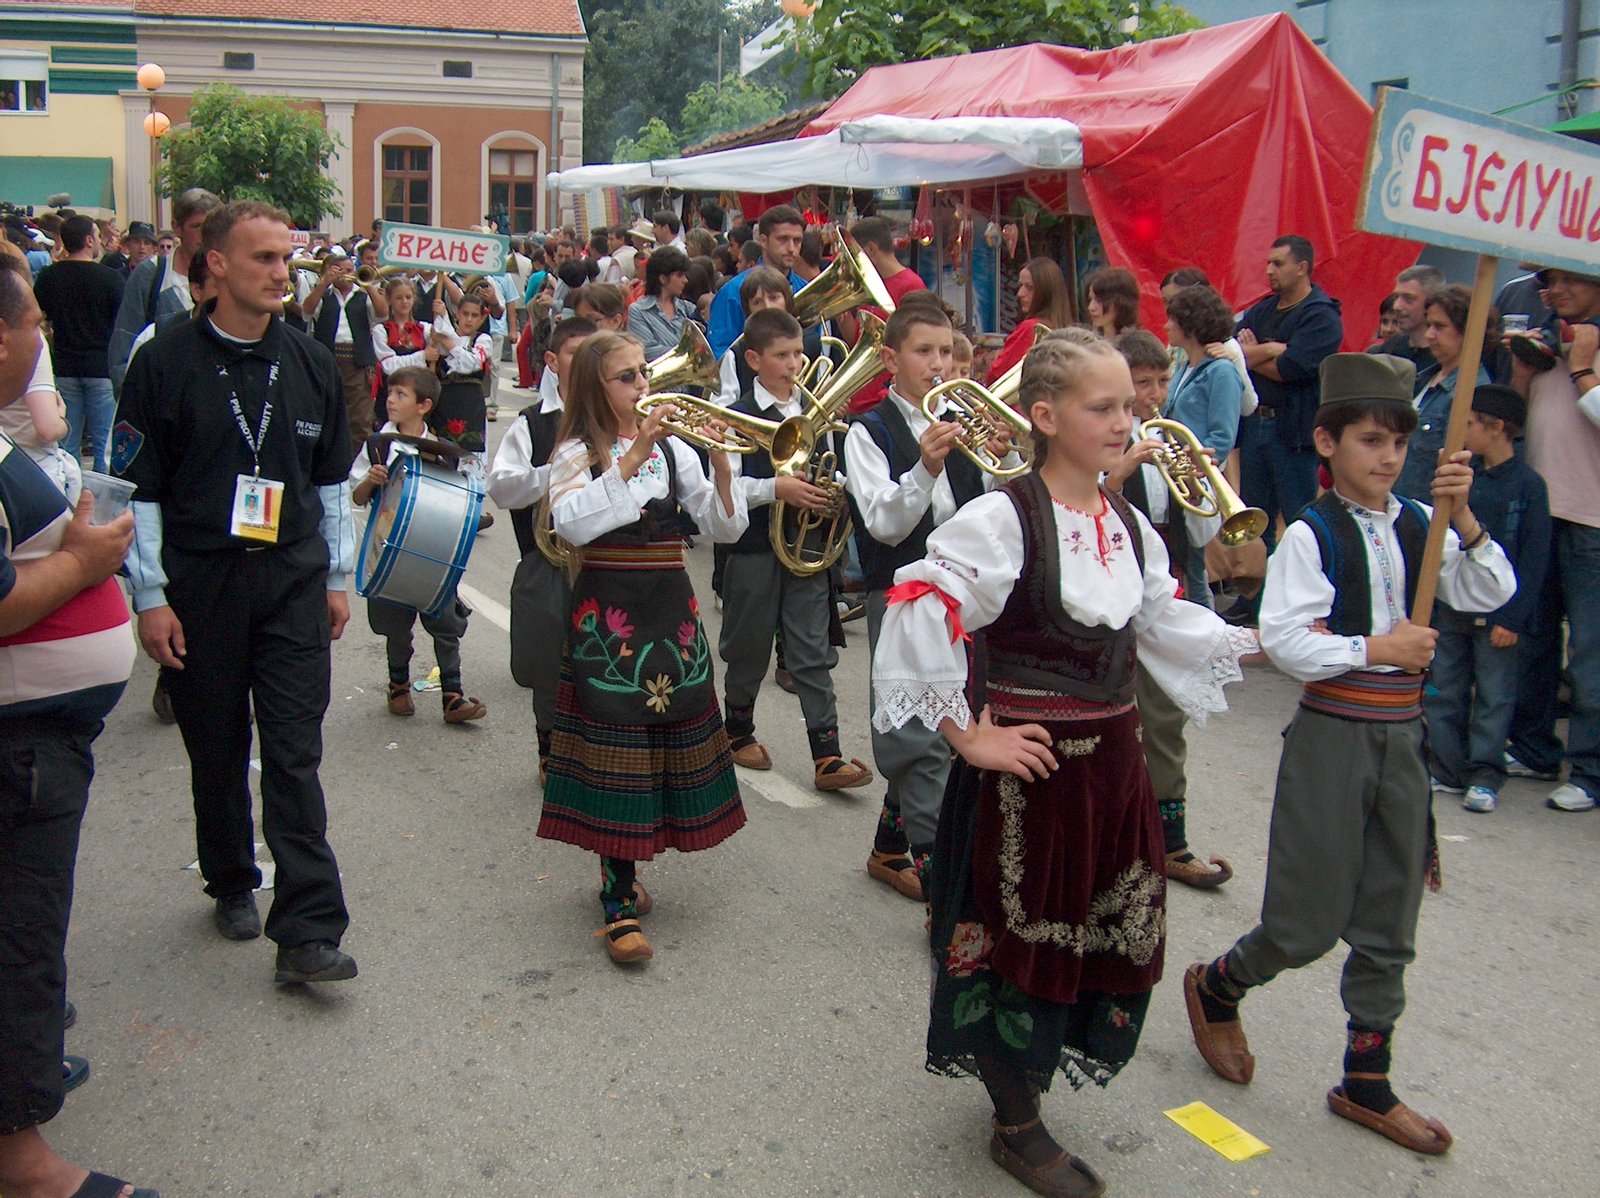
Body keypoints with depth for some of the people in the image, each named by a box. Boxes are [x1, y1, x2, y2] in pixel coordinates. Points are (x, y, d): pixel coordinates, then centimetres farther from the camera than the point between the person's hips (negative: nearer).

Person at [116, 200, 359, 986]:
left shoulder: (310, 363, 6)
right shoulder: (166, 362, -4)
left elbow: (332, 479, 14)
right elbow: (137, 488, -3)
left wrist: (338, 576, 11)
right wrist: (151, 597, -7)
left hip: (294, 579, 1)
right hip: (200, 584, -1)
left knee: (295, 755, -4)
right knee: (217, 752, 11)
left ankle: (308, 932, -4)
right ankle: (232, 886, 34)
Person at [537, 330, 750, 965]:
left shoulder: (672, 448, 9)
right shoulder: (577, 453, -3)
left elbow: (726, 527, 3)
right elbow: (573, 524, -24)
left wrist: (720, 462, -13)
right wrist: (633, 456, -27)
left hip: (671, 614, 5)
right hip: (607, 618, -5)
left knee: (668, 741, 10)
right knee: (616, 751, -5)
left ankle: (620, 874, 30)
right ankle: (619, 907, 2)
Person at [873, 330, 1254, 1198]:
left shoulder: (1128, 526, 7)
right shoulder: (1002, 519, -18)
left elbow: (1163, 625, 19)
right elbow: (918, 619, -23)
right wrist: (968, 738, -18)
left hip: (1113, 762, 7)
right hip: (1030, 764, -7)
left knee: (1114, 938, 15)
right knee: (1025, 940, 7)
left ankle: (1022, 1075, 40)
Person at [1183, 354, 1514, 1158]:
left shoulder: (1418, 526, 5)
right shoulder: (1312, 535, -10)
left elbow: (1490, 594, -5)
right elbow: (1282, 639, -17)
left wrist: (1462, 515, -15)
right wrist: (1375, 648, -18)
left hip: (1402, 735, 6)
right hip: (1331, 734, -5)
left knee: (1388, 924, 12)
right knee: (1308, 924, 1)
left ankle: (1366, 1082, 26)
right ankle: (1214, 986, 30)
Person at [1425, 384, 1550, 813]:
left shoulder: (1528, 485, -9)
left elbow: (1534, 560, -10)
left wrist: (1512, 617, -13)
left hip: (1495, 613, -5)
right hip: (1448, 605, 5)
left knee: (1493, 696, 3)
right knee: (1443, 690, 9)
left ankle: (1484, 775, 12)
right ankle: (1446, 768, 19)